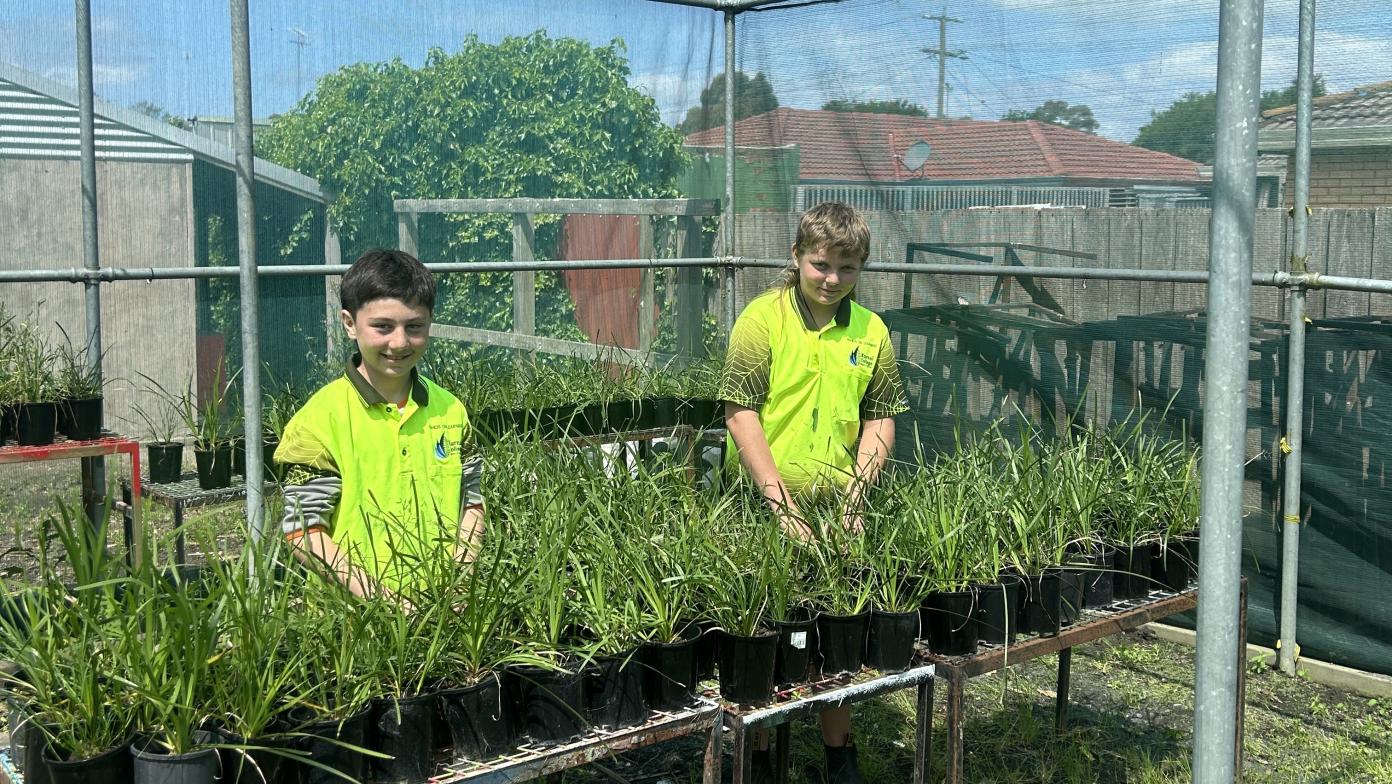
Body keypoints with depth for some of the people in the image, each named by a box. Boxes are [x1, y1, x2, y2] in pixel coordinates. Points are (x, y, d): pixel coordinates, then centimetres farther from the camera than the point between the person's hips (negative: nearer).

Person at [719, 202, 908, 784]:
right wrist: (781, 504, -15)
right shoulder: (762, 319, -8)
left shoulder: (872, 332, 5)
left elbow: (879, 420, 9)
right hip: (762, 507, -4)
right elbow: (741, 414, -12)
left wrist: (854, 497, -3)